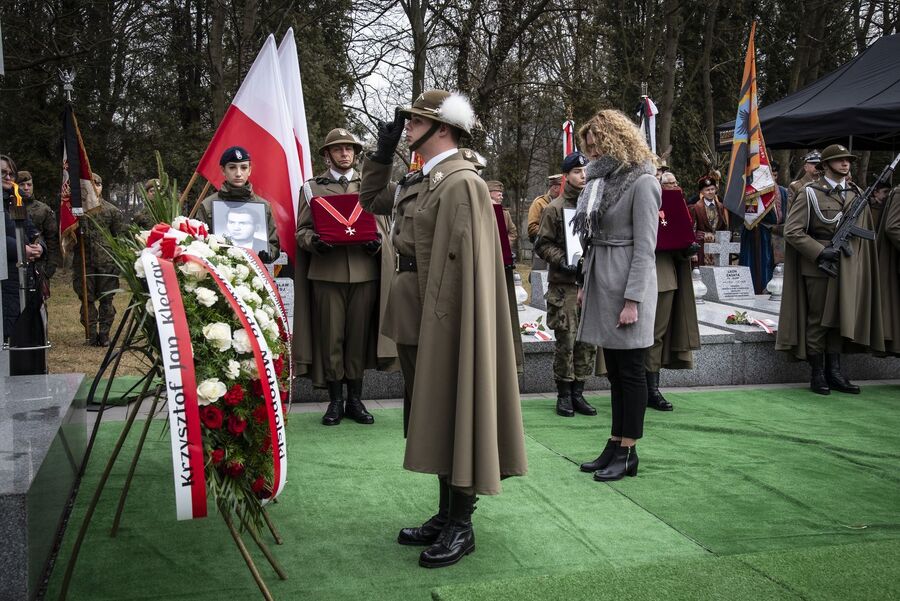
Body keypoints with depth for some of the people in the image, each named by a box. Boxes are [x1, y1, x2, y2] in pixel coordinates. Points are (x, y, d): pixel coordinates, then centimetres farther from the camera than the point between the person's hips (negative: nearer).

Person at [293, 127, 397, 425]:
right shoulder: (311, 187, 11)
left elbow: (382, 228, 15)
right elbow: (301, 231, 8)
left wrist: (376, 242, -7)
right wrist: (313, 241, -14)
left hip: (365, 270, 1)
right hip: (326, 273, -1)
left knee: (359, 336, 4)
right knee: (330, 336, 1)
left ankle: (355, 400, 15)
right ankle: (335, 400, 12)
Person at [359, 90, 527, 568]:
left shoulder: (460, 182, -16)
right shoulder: (422, 181, 13)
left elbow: (462, 262, -21)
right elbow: (372, 199, 28)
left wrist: (437, 326, -21)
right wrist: (382, 151, 16)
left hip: (445, 322, -9)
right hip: (417, 320, 10)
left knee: (453, 419, 1)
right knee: (432, 419, 16)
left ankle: (460, 528, 14)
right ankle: (446, 515, 29)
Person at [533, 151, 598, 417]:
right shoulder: (554, 208, 0)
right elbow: (543, 244, -1)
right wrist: (562, 261, -15)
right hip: (565, 285, -4)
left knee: (588, 341, 6)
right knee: (566, 341, -3)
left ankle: (578, 392, 17)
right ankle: (564, 394, 10)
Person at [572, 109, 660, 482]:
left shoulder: (642, 182, -10)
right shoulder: (603, 179, 14)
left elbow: (645, 246, -15)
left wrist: (632, 300, -19)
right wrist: (588, 285, 12)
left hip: (626, 282, -8)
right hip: (601, 282, 8)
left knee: (630, 371, 0)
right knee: (614, 371, 11)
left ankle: (628, 453, 8)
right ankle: (615, 446, 18)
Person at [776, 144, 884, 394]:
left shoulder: (856, 193, 11)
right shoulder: (810, 193, -5)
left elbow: (864, 231, 17)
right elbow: (791, 231, -10)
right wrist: (820, 251, -16)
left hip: (847, 267, 5)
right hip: (817, 266, -5)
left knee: (840, 319, 8)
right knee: (818, 320, 1)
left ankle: (834, 372, 16)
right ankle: (817, 374, 10)